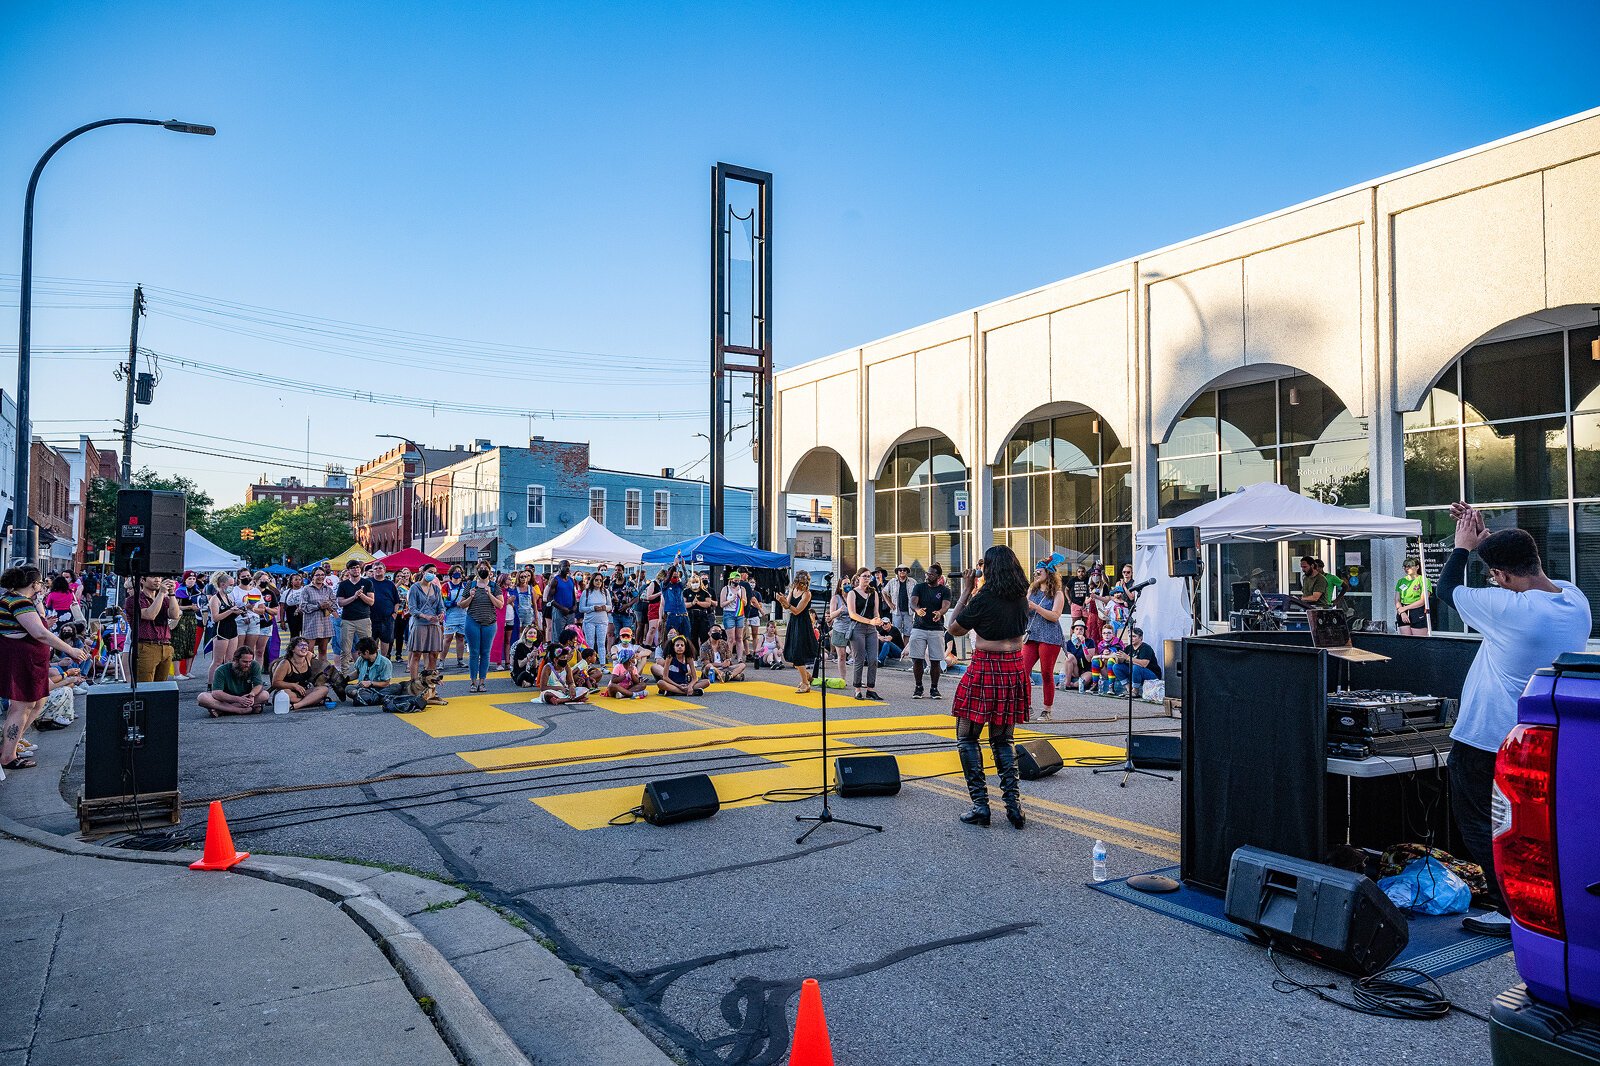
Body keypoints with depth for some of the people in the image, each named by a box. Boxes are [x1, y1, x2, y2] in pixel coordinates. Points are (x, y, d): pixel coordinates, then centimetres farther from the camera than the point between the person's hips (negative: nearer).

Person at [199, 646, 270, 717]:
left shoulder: (254, 666, -8)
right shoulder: (221, 670, -15)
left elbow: (258, 685, -11)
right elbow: (216, 693, -24)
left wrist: (252, 695, -36)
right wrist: (238, 699, -38)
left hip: (245, 699, 1)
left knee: (265, 695, -27)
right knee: (202, 698, -29)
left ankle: (221, 710, -29)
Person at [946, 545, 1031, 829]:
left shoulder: (984, 598, -15)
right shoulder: (1021, 596, 5)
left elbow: (953, 628, -3)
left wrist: (966, 591, 0)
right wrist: (975, 591, 17)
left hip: (985, 670, -6)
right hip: (1015, 670, 6)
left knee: (967, 738, 7)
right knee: (1002, 739, 17)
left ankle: (980, 805, 2)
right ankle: (1013, 802, 6)